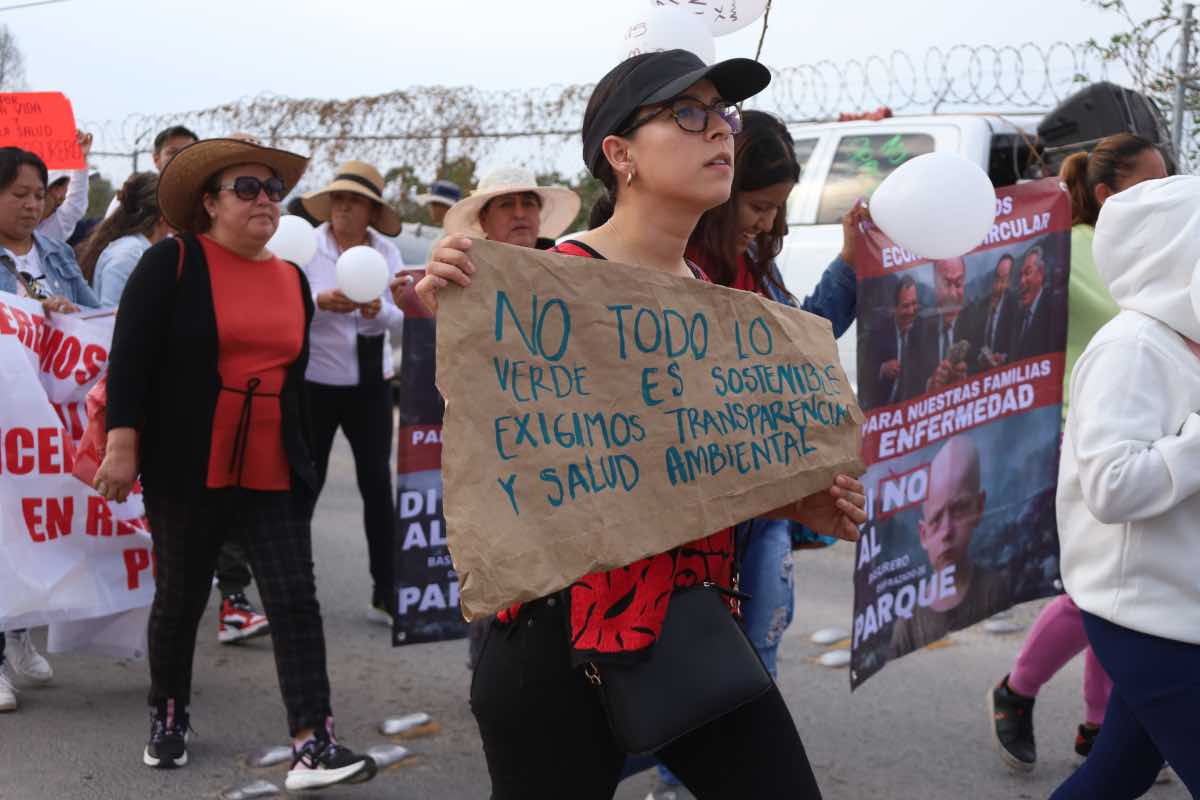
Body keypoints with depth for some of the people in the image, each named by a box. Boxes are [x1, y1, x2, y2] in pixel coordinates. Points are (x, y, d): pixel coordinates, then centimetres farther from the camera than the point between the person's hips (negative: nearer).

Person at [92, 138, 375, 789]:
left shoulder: (294, 280, 11)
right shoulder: (170, 264, -6)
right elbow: (131, 356, -10)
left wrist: (304, 456, 19)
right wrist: (122, 445, -16)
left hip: (274, 476, 4)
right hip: (188, 471, -4)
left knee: (295, 600, -5)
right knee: (180, 596, 11)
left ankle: (312, 748, -6)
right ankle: (167, 718, 33)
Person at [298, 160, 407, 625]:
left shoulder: (387, 252, 4)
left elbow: (403, 319, -3)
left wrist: (378, 311, -24)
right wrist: (320, 302, -30)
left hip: (370, 384, 2)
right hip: (315, 383, -2)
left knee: (378, 484, 1)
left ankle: (386, 594, 9)